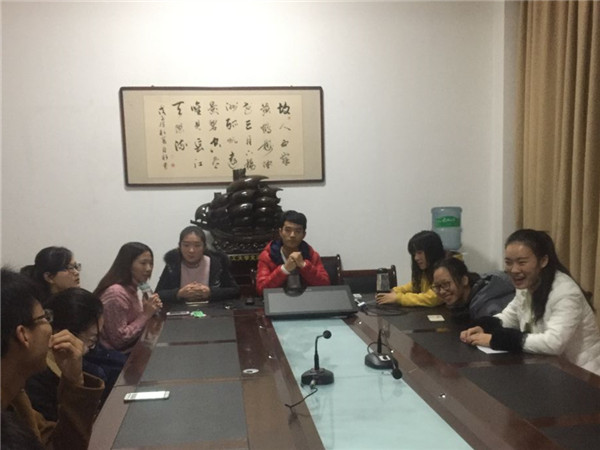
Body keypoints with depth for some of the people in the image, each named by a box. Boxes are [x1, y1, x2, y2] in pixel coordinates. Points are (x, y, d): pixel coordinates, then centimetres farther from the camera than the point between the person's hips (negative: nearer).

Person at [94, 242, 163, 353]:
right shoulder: (116, 293, -21)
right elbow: (119, 339, -21)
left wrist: (151, 311, -4)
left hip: (131, 350, 8)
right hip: (115, 356, -8)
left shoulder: (132, 288, 5)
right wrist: (146, 315, -19)